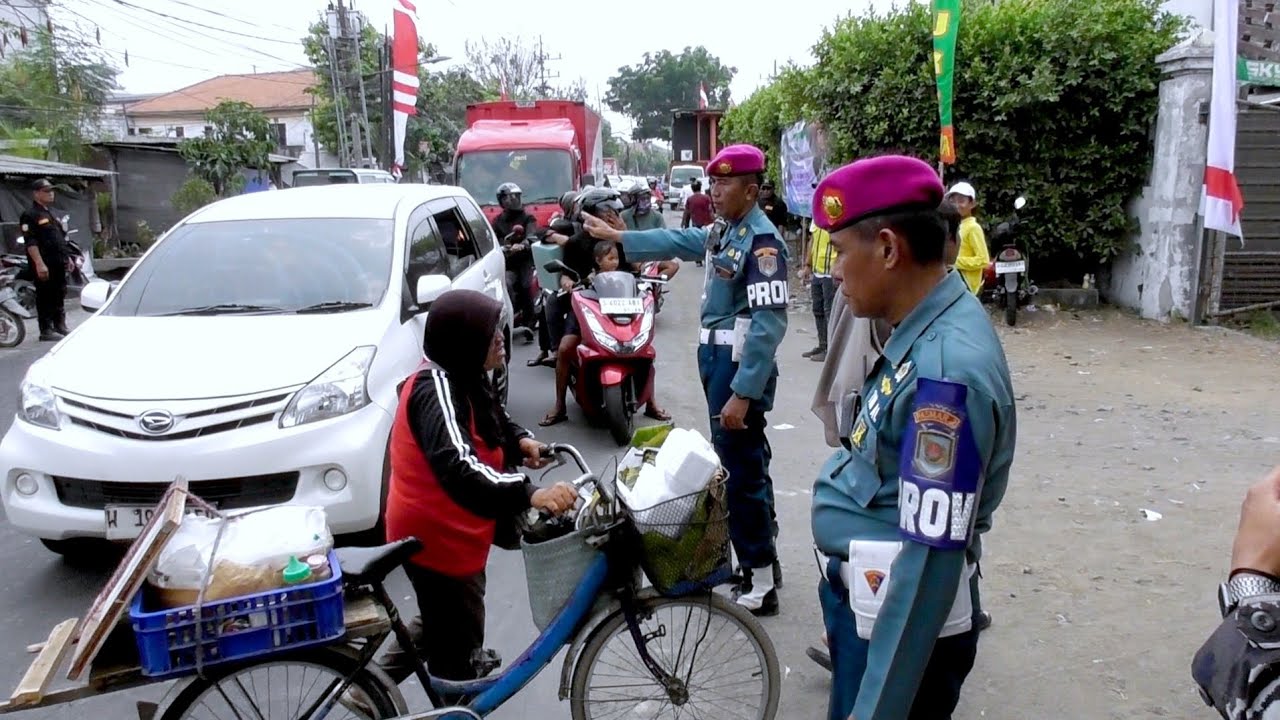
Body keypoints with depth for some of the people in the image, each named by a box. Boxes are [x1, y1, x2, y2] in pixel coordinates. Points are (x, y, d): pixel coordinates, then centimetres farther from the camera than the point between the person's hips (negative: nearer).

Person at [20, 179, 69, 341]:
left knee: (59, 296, 15)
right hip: (44, 264, -9)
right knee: (45, 297, -5)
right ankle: (46, 331, -2)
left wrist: (67, 258, 21)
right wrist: (39, 264, -25)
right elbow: (31, 242, -18)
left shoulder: (52, 212, 18)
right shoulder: (30, 215, -10)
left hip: (59, 263, 9)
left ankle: (60, 326, 25)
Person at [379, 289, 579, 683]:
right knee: (459, 644, 7)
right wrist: (531, 494, -57)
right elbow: (459, 468, -44)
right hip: (436, 536, -10)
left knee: (443, 625, 29)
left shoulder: (462, 377, 3)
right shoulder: (437, 389, -29)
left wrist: (520, 440, -5)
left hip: (450, 530, 10)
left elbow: (492, 419, 18)